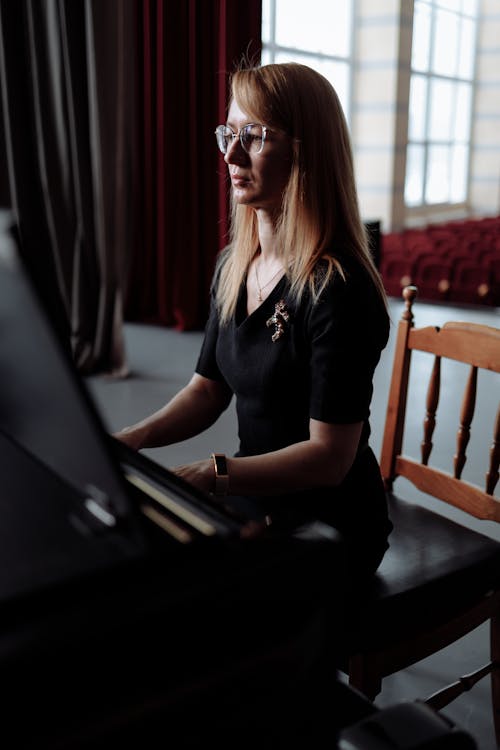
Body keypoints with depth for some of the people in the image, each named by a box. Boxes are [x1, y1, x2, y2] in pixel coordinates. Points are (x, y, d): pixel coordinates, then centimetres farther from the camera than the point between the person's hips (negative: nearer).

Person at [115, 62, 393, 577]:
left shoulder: (338, 289, -23)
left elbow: (329, 456, -22)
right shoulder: (233, 267, 3)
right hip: (251, 501, 7)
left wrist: (209, 475, -30)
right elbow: (208, 387, 8)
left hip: (326, 528, -6)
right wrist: (135, 437, -9)